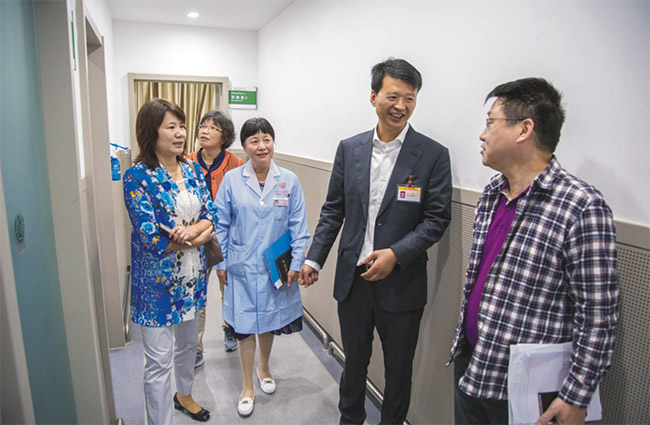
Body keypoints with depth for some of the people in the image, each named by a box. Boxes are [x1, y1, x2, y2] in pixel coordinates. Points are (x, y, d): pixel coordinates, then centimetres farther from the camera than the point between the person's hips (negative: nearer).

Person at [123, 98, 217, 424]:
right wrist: (200, 236, -13)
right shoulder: (138, 177, -15)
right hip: (158, 279, -6)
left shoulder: (192, 170, 3)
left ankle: (184, 394, 49)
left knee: (187, 342, 25)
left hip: (192, 274, 6)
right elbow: (151, 238, -20)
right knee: (159, 360, 5)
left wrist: (189, 230, -21)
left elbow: (210, 214, 0)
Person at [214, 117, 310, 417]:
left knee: (269, 321, 18)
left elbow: (298, 226, -1)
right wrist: (220, 263, 0)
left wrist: (296, 263, -5)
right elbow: (221, 225, 0)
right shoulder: (231, 180, -5)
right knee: (244, 325, 7)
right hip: (242, 268, -1)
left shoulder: (289, 180, -4)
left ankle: (264, 368, 46)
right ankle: (247, 387, 28)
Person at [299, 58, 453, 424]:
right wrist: (315, 258, 0)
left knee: (398, 369, 17)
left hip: (401, 283, -2)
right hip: (352, 279, 3)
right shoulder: (349, 149, 2)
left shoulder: (433, 154, -8)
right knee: (354, 361, 22)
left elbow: (438, 218, -8)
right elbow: (333, 209, 6)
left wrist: (396, 254, -19)